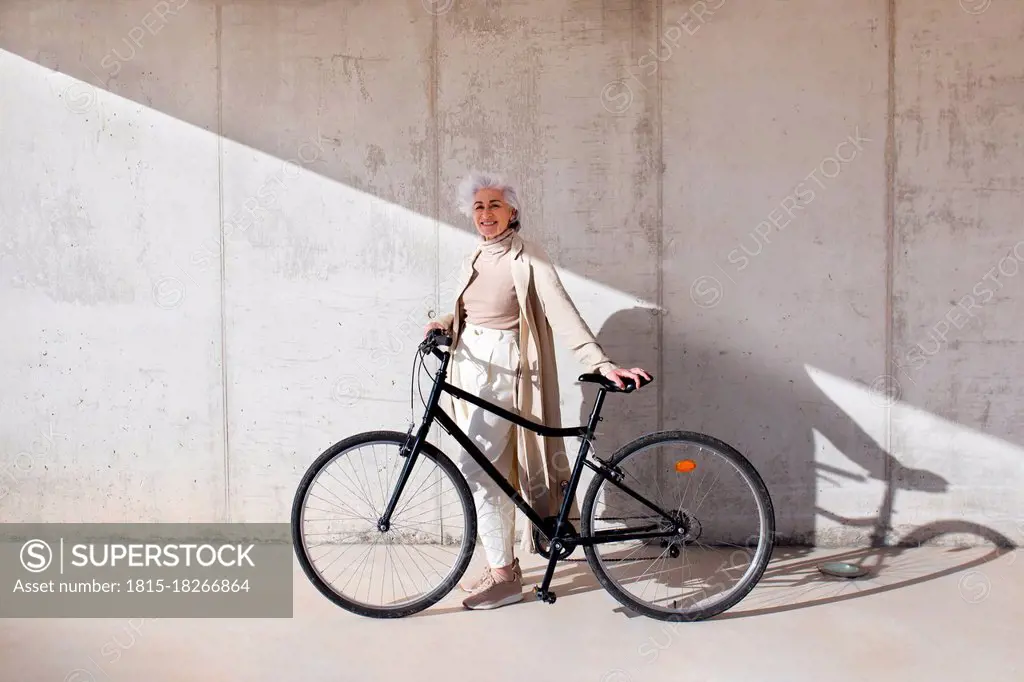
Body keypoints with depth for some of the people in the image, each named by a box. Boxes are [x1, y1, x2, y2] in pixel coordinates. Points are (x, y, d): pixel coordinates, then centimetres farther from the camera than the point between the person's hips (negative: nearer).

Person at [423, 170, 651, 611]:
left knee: (476, 469, -12)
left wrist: (603, 364, -28)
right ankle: (502, 565, 24)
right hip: (469, 366, 7)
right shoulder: (474, 260, 12)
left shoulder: (527, 258, -10)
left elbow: (563, 313, -19)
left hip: (503, 368, -7)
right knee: (490, 470, 12)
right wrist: (444, 323, -2)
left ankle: (504, 577, 1)